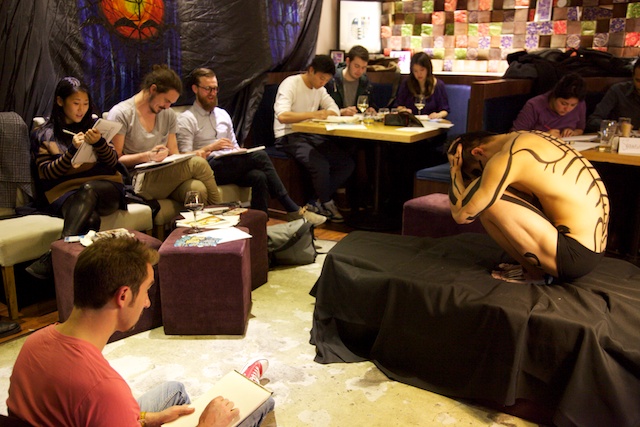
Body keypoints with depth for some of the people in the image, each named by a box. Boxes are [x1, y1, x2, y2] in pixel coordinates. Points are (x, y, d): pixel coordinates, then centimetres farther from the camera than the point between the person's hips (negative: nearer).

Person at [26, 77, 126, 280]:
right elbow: (46, 173, 2)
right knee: (89, 219, -37)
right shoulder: (43, 135, 13)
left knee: (88, 190, -37)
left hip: (104, 188, 2)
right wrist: (73, 149, -11)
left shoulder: (94, 126, 19)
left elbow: (113, 164, 10)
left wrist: (99, 142, -11)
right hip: (64, 192, -1)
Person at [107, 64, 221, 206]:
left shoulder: (168, 115, 15)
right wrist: (147, 156, -20)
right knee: (197, 163, -24)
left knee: (198, 188, -30)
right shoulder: (121, 114, -5)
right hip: (137, 181, -6)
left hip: (164, 177, 6)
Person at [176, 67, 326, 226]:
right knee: (260, 156, -25)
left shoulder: (223, 114, 23)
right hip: (210, 169, -6)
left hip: (232, 165, 6)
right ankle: (292, 210, -22)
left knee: (259, 176, -30)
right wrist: (210, 148, -18)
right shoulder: (186, 119, 2)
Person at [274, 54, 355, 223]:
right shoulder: (290, 84, -12)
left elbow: (335, 110, 9)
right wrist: (312, 114, -30)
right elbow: (282, 116, -26)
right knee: (321, 164, -31)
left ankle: (317, 203, -1)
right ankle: (327, 203, -3)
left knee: (347, 163, -9)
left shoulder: (319, 88, 13)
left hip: (312, 135, 8)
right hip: (289, 137, -8)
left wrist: (324, 114, -15)